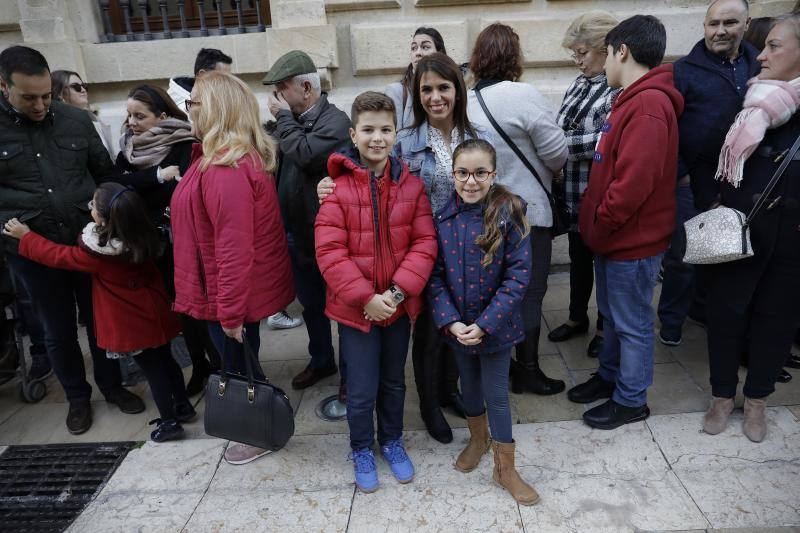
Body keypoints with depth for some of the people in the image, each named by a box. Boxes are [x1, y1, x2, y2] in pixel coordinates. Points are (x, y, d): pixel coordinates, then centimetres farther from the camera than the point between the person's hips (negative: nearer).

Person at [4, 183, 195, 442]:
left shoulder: (98, 253, -24)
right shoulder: (141, 236, -8)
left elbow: (59, 255, -6)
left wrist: (25, 236, 6)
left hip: (131, 323, -6)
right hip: (155, 313, 6)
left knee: (152, 370, 5)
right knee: (165, 359, 19)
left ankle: (169, 422, 16)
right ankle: (183, 406, 33)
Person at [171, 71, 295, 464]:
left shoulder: (225, 169, -27)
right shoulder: (241, 155, 6)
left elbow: (234, 247, -29)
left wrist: (230, 312, -23)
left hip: (232, 294, -10)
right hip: (246, 290, 10)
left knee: (240, 363, 11)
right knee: (242, 359, 25)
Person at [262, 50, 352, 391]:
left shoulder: (335, 120, -13)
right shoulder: (293, 120, 7)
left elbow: (305, 155, -29)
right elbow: (275, 162, 14)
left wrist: (283, 118, -16)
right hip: (296, 232, 8)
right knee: (310, 303, 20)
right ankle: (321, 360, 40)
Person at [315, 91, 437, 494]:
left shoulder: (411, 185, -3)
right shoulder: (337, 188, -12)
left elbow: (424, 242, -6)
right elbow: (329, 252, -15)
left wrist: (397, 290, -16)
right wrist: (366, 297, -20)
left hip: (400, 304, 3)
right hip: (355, 307, -2)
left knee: (394, 381, 20)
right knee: (362, 389, 8)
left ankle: (392, 439, 45)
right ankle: (362, 449, 36)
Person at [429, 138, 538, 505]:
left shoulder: (508, 214, -15)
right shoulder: (444, 217, -7)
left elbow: (518, 275, -16)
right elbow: (435, 273, -6)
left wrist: (485, 324, -19)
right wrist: (450, 321, -16)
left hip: (495, 325, -3)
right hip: (457, 326, 3)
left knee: (497, 395, 8)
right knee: (469, 384, 22)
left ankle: (505, 470, 28)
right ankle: (478, 439, 49)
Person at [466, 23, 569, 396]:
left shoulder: (467, 102, 1)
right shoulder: (523, 95, -17)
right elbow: (557, 154, -14)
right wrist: (549, 171, 8)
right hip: (527, 212, -6)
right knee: (529, 291, 5)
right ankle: (528, 371, 16)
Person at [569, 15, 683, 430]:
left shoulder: (648, 104, -21)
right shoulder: (632, 100, 12)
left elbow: (634, 182, -27)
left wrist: (599, 226, -15)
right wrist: (596, 225, 11)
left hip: (632, 240, -9)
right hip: (613, 237, 9)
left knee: (632, 324, 7)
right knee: (612, 315, 22)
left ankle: (631, 400, 23)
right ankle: (610, 375, 39)